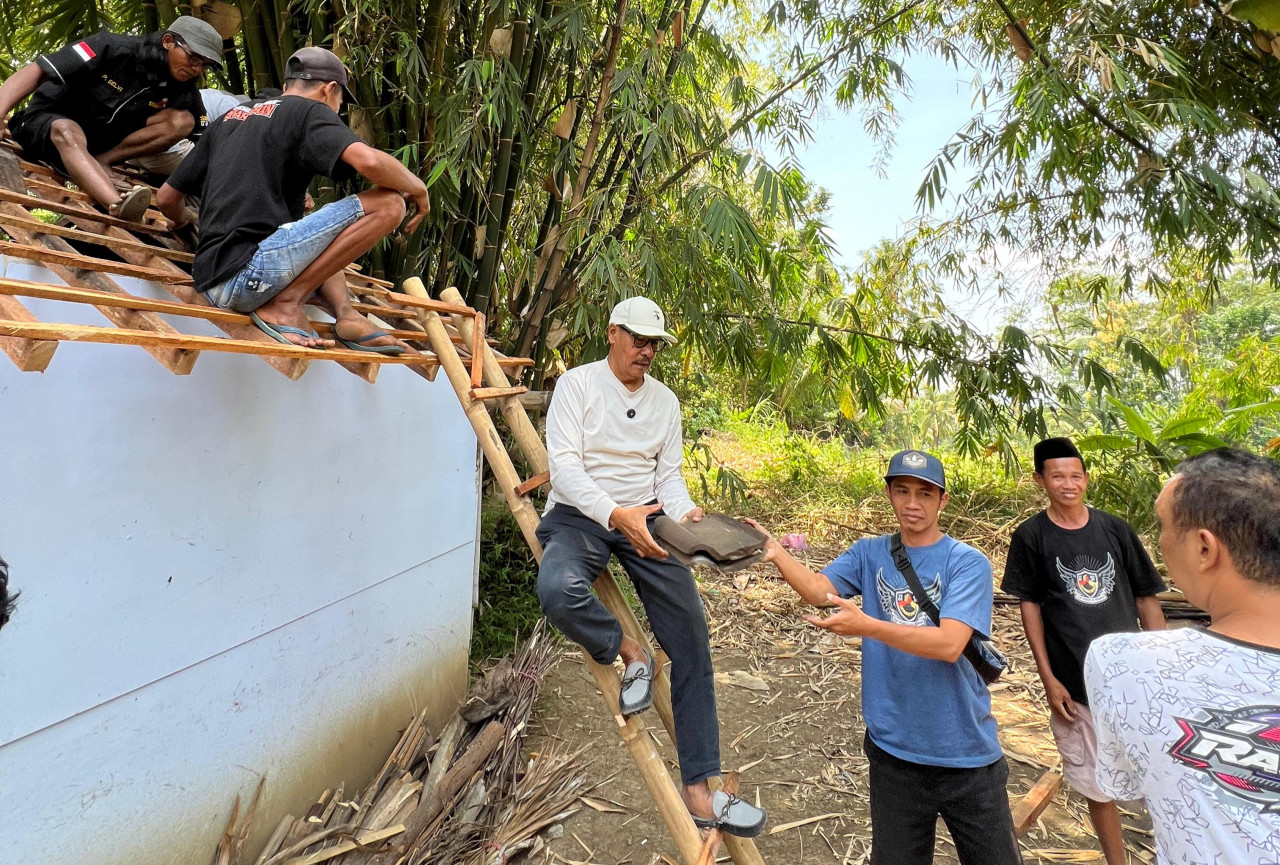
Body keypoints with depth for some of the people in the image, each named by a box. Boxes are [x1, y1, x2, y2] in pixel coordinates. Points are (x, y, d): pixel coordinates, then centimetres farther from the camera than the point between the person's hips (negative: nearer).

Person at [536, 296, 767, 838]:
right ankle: (628, 653, -3)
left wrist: (685, 513, -17)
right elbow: (564, 466, -16)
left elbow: (669, 474, 6)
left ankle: (699, 791, 3)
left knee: (690, 638, -7)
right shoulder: (577, 383, -6)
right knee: (558, 591, -38)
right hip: (578, 515, -3)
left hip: (644, 518, 4)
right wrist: (616, 515, -30)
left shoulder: (665, 401, 9)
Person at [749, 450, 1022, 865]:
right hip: (893, 750, 3)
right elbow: (818, 588, -15)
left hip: (966, 753, -2)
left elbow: (949, 643, -24)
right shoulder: (869, 554, 1)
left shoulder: (968, 562, -11)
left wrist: (866, 625, -37)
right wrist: (775, 552, -33)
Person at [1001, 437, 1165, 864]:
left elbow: (1146, 599, 6)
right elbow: (1030, 606, -2)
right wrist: (1048, 679, -5)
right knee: (1097, 786, 11)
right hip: (1076, 683, -1)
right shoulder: (1031, 536, -5)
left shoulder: (1115, 529, 1)